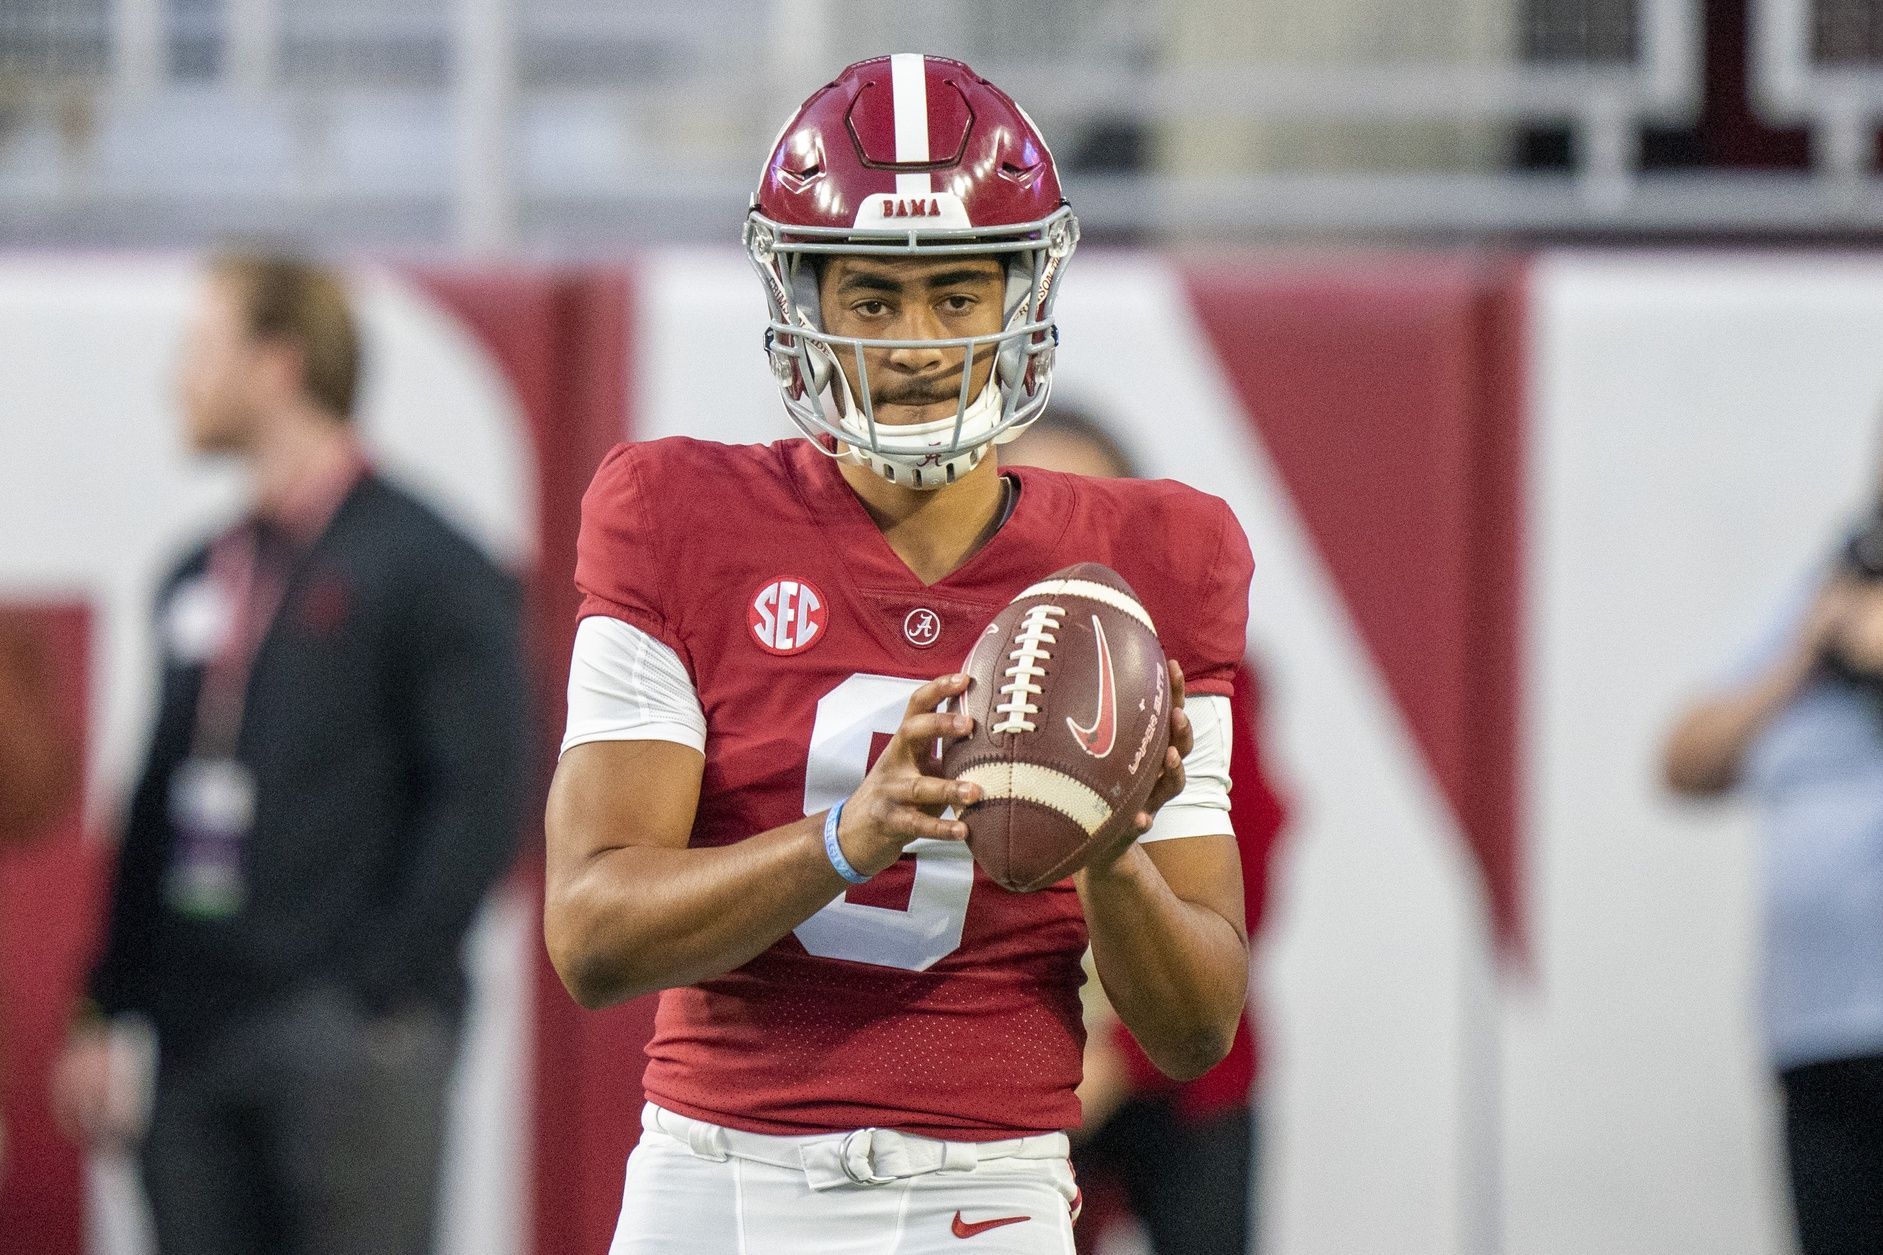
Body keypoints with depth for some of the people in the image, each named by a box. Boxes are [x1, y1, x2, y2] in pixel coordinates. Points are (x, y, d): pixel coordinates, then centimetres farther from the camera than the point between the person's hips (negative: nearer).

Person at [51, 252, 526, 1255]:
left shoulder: (426, 568, -4)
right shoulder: (199, 578, 17)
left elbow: (478, 805, -9)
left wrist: (379, 995, -15)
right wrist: (106, 1011, 14)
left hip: (349, 1032, -7)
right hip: (200, 1039, 7)